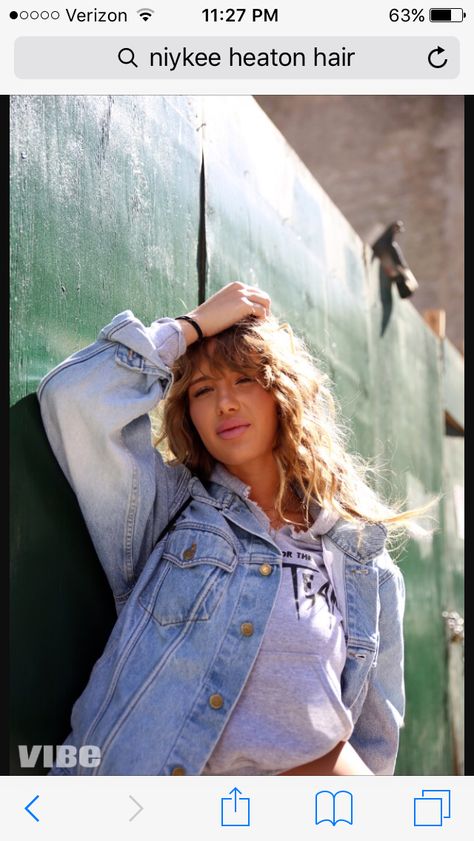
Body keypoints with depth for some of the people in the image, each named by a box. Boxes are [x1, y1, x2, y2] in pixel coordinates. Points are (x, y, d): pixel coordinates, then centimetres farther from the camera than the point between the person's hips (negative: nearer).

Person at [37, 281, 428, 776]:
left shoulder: (363, 558, 12)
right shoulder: (169, 508, 8)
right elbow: (77, 397, -5)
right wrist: (194, 325, 3)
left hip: (316, 767, 2)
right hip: (157, 771, -2)